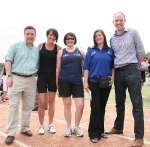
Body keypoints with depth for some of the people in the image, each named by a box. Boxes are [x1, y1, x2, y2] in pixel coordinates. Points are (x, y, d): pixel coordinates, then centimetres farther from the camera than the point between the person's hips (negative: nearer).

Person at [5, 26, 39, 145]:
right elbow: (8, 61, -3)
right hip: (16, 78, -4)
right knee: (13, 106, -5)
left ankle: (25, 128, 24)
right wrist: (9, 76, -12)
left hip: (31, 80, 4)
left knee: (28, 106, 10)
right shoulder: (16, 46, 4)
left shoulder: (37, 50, 14)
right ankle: (11, 133, 1)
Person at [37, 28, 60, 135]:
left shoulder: (58, 48, 1)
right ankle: (41, 125, 15)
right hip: (42, 76, 0)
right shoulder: (41, 46, 3)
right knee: (42, 103, -1)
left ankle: (51, 124, 23)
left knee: (51, 101, 10)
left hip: (53, 77, 1)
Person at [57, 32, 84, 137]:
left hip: (77, 81, 1)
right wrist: (56, 82, 4)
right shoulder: (61, 52, 8)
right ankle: (69, 128, 20)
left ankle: (77, 127, 15)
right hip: (64, 81, 0)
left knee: (80, 105, -6)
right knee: (67, 104, 5)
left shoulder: (80, 51, 11)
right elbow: (58, 68, 8)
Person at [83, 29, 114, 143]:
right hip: (94, 82, -2)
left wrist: (112, 78, -3)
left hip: (106, 82, 2)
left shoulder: (110, 51, 10)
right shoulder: (91, 51, 5)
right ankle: (94, 133, 4)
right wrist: (85, 82, -5)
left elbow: (113, 66, 11)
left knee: (102, 107, 9)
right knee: (95, 107, -5)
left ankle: (100, 130, 21)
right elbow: (86, 67, 1)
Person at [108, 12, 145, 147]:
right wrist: (112, 71, 11)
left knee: (137, 104, -5)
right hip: (118, 72, 5)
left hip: (132, 71, -4)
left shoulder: (133, 32, 2)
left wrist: (136, 66, 7)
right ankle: (118, 127, 32)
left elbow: (141, 51, 3)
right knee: (120, 102, 15)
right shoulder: (112, 39, 14)